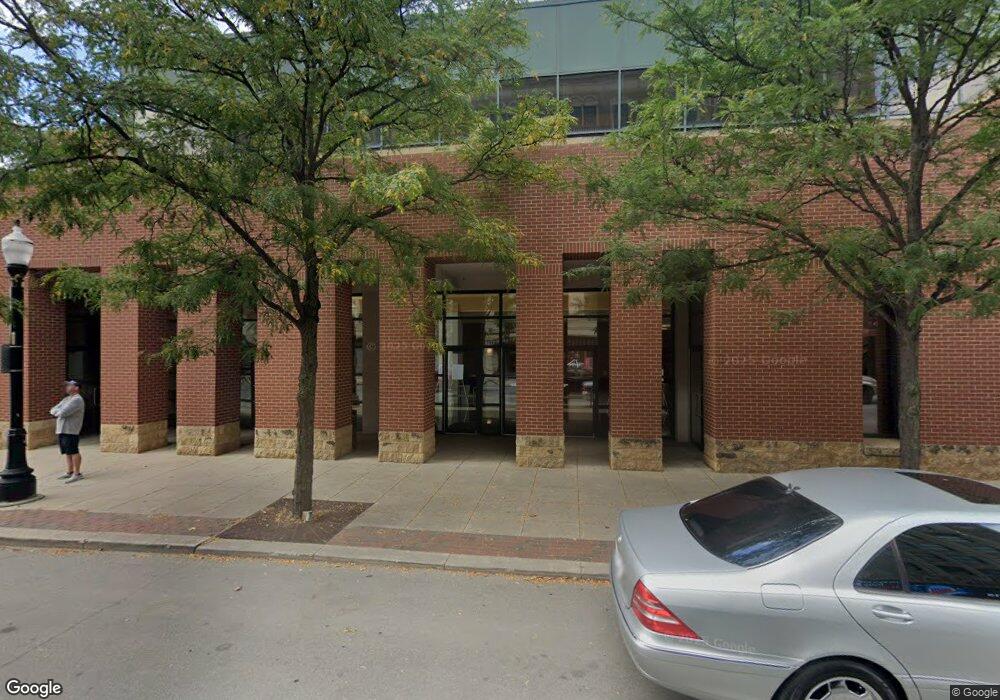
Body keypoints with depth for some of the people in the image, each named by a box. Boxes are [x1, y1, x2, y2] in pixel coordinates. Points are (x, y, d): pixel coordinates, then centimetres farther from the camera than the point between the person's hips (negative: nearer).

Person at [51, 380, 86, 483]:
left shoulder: (77, 399, -12)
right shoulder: (66, 399, 20)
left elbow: (63, 413, -19)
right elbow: (53, 410, 14)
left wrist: (56, 412, 2)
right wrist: (58, 412, -7)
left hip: (70, 431, -10)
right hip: (62, 430, 10)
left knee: (73, 452, -6)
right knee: (67, 452, 15)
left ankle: (77, 474, -2)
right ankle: (69, 472, 22)